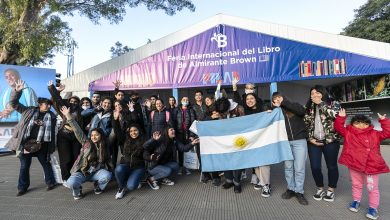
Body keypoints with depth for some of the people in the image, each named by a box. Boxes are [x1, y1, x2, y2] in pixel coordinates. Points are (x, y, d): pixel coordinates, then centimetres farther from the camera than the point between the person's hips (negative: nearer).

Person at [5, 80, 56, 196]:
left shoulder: (51, 116, 4)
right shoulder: (29, 111, 4)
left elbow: (52, 132, 5)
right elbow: (13, 103, 2)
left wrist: (51, 147, 1)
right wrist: (17, 90, -14)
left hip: (41, 145, 0)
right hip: (26, 143, 0)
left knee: (46, 164, 11)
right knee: (24, 166, 11)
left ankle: (51, 182, 27)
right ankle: (22, 187, 27)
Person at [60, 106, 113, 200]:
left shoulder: (104, 147, 2)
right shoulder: (86, 142, -5)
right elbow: (78, 131, -13)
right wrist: (68, 116, -20)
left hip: (97, 172, 1)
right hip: (82, 171, -1)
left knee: (108, 175, -30)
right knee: (71, 183, -30)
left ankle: (98, 186, 5)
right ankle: (77, 191, 7)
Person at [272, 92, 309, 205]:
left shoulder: (294, 106, 6)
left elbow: (302, 111, -16)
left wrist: (284, 102, -12)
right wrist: (276, 108, -7)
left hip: (299, 141, -2)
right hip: (285, 142, 3)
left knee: (299, 168, -2)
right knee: (288, 167, 8)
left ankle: (299, 192, 12)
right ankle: (291, 189, 23)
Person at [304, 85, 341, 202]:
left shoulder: (333, 103, 0)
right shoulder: (309, 107, 8)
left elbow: (334, 115, -22)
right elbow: (306, 124, 8)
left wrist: (320, 103, -17)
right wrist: (310, 138, -2)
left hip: (331, 141, -2)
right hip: (314, 142, 3)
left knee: (332, 166, 10)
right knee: (315, 167, 3)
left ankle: (331, 190, 29)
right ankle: (320, 189, 26)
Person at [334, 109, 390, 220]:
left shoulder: (375, 134, 4)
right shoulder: (348, 133, 1)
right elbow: (338, 127, -1)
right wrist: (341, 117, -9)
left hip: (372, 166, 0)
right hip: (354, 165, 1)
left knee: (372, 188, 7)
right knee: (356, 185, 19)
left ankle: (373, 207, 23)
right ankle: (356, 201, 37)